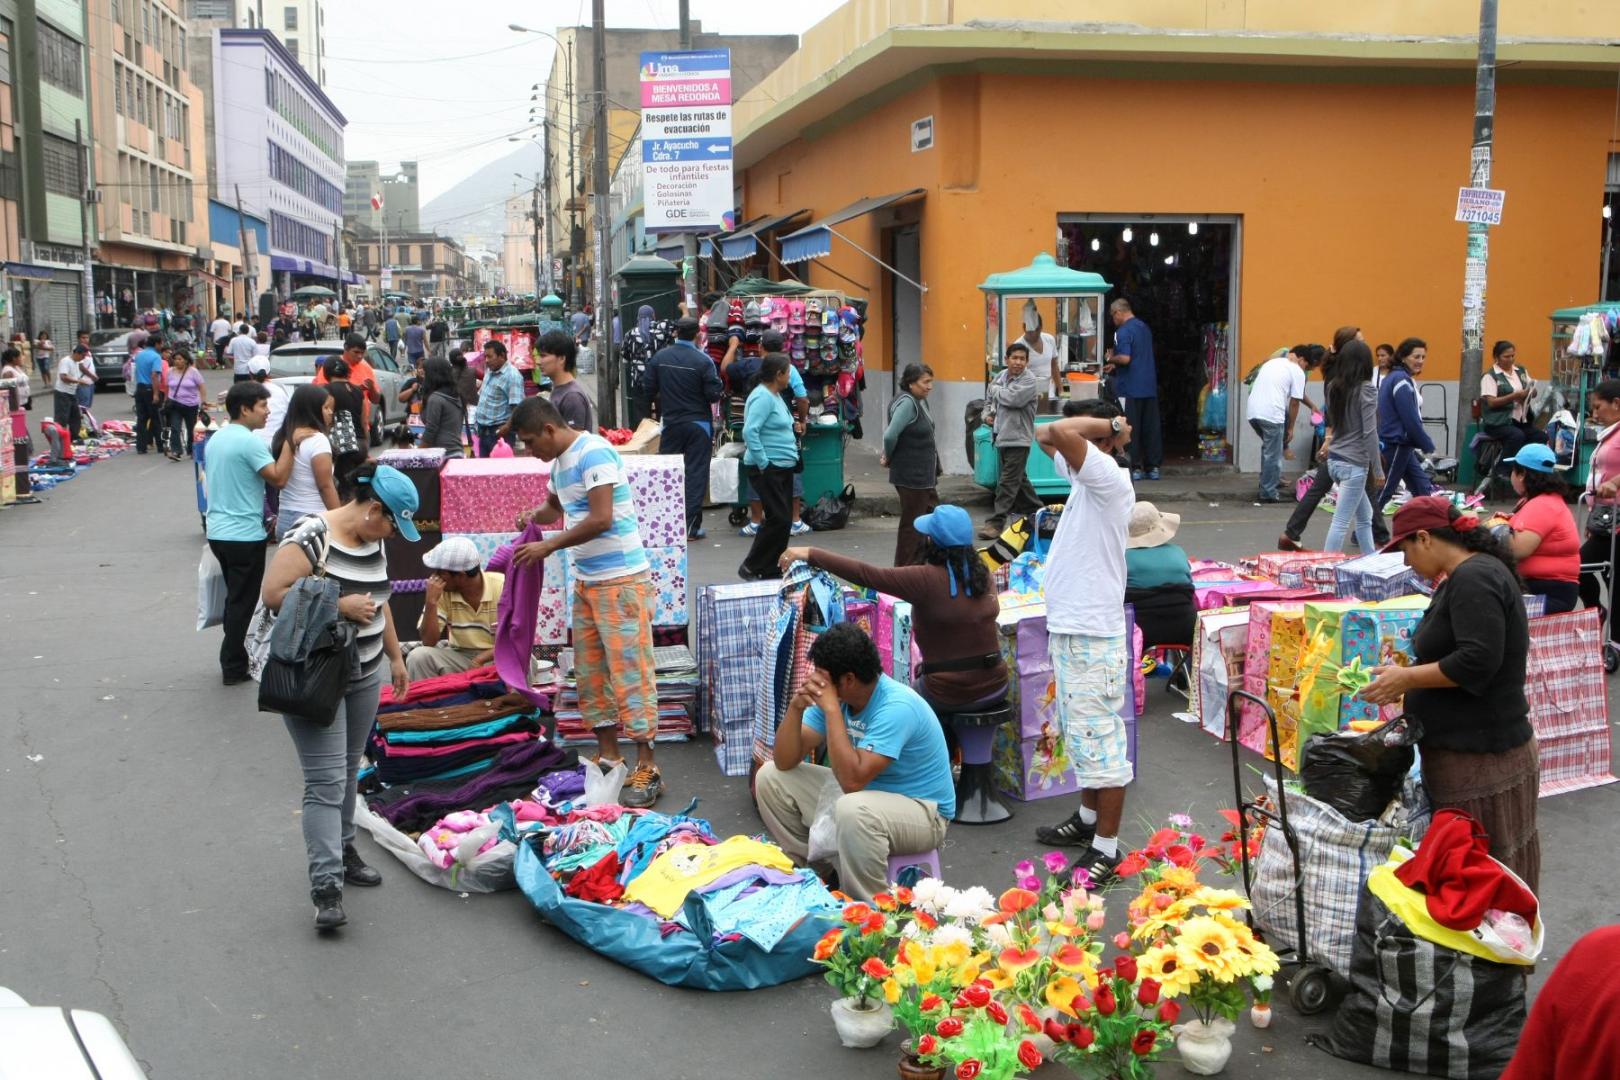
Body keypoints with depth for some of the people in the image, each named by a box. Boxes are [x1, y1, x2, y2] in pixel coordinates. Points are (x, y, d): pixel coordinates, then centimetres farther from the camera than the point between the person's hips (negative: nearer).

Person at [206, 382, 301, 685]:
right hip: (244, 535, -9)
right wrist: (290, 443, -18)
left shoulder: (216, 438, 10)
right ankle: (234, 668, 7)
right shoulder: (249, 442, -18)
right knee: (242, 603, 1)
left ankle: (232, 659, 27)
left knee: (235, 598, 20)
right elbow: (279, 478, -22)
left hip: (218, 531, 9)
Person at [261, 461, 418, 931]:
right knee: (326, 782, -10)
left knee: (348, 771, 17)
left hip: (365, 676, 8)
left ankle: (342, 851, 33)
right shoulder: (311, 537, -18)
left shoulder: (373, 540, 8)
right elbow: (273, 593, -22)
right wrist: (339, 606, -23)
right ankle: (326, 886, -9)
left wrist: (395, 656, 22)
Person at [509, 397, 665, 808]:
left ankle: (647, 769, -5)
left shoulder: (593, 453, -16)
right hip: (586, 581, 10)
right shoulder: (560, 461, 13)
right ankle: (608, 755, 22)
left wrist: (549, 545, -16)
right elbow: (555, 505, 31)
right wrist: (533, 517, 8)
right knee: (590, 670, 12)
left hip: (621, 580, -10)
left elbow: (601, 519, -24)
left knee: (629, 670, -9)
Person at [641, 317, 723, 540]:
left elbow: (648, 390, 4)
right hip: (698, 423, -3)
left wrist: (653, 409, 22)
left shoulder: (658, 357, -2)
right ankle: (691, 526, 1)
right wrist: (719, 388, 8)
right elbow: (714, 394, -14)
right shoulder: (703, 361, -14)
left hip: (670, 423, 3)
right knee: (695, 473, 2)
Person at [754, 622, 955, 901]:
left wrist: (831, 708, -34)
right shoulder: (834, 694, -7)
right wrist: (795, 707, -24)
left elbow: (852, 780, -37)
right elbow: (784, 761, -7)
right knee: (769, 777, 1)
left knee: (854, 809, -40)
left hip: (922, 810, -8)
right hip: (865, 792, 8)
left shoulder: (896, 707, -29)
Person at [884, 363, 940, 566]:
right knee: (911, 525, 0)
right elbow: (890, 435, -27)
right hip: (911, 476, -10)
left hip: (924, 476, 10)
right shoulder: (907, 403, -20)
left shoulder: (921, 401, 9)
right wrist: (888, 458, -10)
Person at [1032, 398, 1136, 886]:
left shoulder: (1110, 479, -19)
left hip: (1092, 635, -10)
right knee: (1081, 733, 22)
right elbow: (1047, 435, 20)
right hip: (1068, 627, 10)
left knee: (1099, 738, -4)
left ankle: (1106, 848, 3)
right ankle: (1089, 818, 37)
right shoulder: (1084, 475, 9)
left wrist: (1108, 426, -16)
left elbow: (1060, 431, -32)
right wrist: (1107, 425, 8)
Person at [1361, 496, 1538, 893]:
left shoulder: (1474, 579, -18)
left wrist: (1408, 678, -16)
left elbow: (1478, 661, -26)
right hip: (1465, 746, 10)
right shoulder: (1463, 576, 15)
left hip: (1480, 757, -10)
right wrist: (1405, 680, 15)